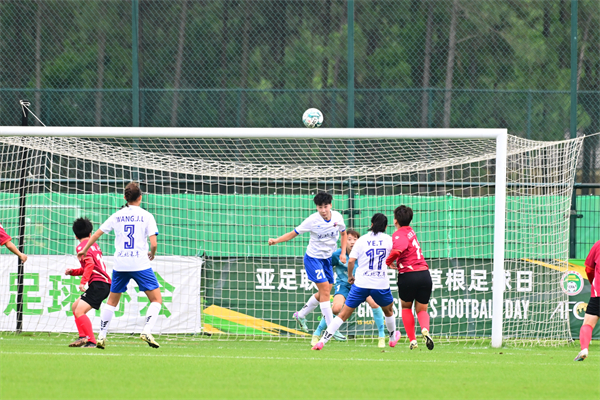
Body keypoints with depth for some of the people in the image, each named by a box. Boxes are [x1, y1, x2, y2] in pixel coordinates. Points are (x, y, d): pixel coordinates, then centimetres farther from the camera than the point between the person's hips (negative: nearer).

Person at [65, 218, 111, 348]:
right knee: (75, 306, 20)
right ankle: (83, 337, 18)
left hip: (98, 283, -9)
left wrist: (83, 282, -22)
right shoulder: (94, 245, 23)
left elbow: (90, 264, -19)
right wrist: (73, 272, 23)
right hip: (105, 283, 9)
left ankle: (91, 342, -24)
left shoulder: (81, 246, -4)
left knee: (79, 311, -17)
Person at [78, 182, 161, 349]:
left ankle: (101, 336, 11)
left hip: (120, 265, 3)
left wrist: (84, 250, 29)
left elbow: (96, 235, 14)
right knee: (156, 299, 3)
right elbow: (154, 243, -8)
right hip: (141, 264, -3)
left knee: (112, 301, 17)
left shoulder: (117, 216, 8)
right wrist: (152, 254, 14)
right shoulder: (146, 216, -2)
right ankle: (147, 331, -16)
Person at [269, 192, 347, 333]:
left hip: (327, 258, 6)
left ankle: (301, 315, 30)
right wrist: (276, 240, -26)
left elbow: (343, 233, 13)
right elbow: (294, 233, -13)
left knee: (325, 292, 9)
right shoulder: (312, 220, -20)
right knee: (325, 289, -13)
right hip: (313, 258, -6)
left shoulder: (337, 217, -7)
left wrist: (343, 253, 5)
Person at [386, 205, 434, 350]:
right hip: (424, 274, 5)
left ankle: (412, 340, 12)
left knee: (406, 307, 19)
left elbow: (398, 250, -29)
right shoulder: (410, 231, 16)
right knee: (421, 310, 14)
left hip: (408, 275, -5)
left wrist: (388, 262, -12)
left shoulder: (399, 234, -8)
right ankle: (425, 330, -19)